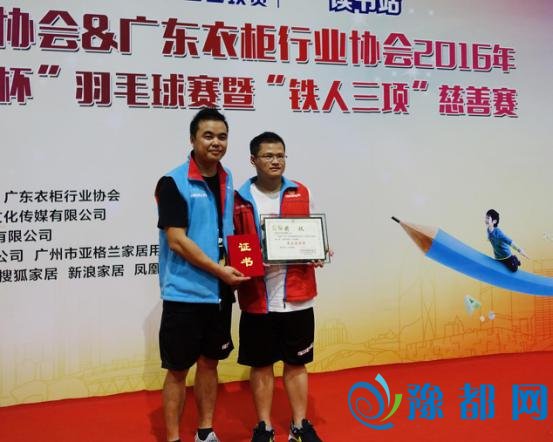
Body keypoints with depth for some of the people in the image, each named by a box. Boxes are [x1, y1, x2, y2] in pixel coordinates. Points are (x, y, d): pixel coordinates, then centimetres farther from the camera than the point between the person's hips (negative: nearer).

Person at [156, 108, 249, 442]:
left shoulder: (228, 180, 8)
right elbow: (177, 241, -17)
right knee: (178, 369, 5)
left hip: (219, 291, 6)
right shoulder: (173, 183, -12)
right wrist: (219, 270, -17)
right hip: (185, 293, -6)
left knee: (210, 362, 17)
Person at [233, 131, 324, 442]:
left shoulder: (301, 193, 6)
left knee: (297, 363, 12)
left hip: (297, 296, 2)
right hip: (257, 297, -1)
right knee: (261, 364, 10)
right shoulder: (240, 199, 0)